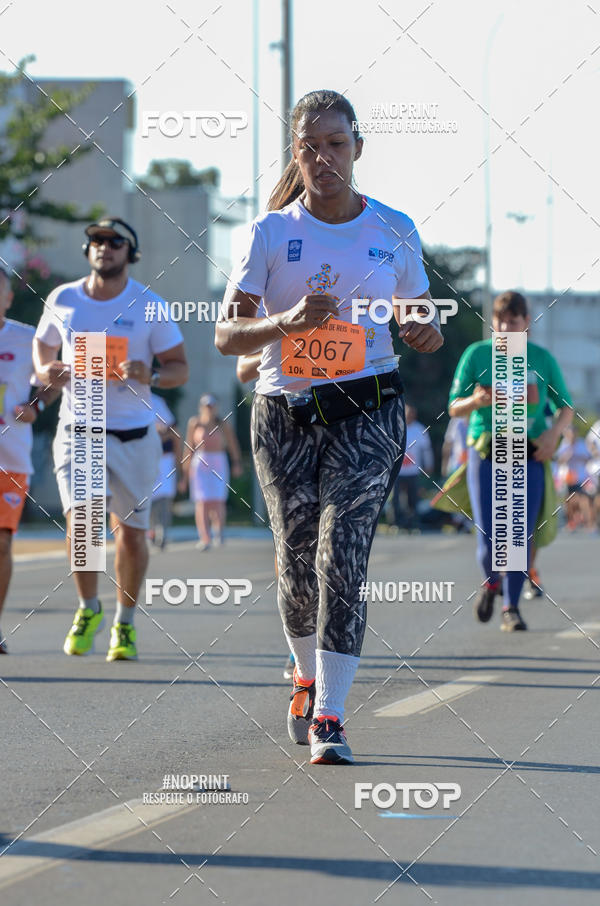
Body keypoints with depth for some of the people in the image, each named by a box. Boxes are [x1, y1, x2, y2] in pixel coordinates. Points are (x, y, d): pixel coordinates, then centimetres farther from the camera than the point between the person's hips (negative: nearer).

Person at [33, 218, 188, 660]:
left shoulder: (149, 305, -3)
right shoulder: (63, 299, 3)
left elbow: (180, 367, 1)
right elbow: (43, 344, 20)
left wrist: (150, 376, -21)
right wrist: (46, 370, -3)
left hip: (134, 436, 0)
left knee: (131, 532, 5)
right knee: (80, 519, -18)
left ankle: (125, 622, 26)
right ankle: (88, 608, 6)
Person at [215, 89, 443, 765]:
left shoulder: (394, 231, 5)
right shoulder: (271, 232, 1)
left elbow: (417, 317, 16)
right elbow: (226, 334, -7)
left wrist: (427, 335, -8)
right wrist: (287, 322, -26)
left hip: (366, 411, -1)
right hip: (284, 412, 1)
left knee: (341, 556, -15)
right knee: (296, 563, 7)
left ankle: (328, 718, -14)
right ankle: (308, 677, 36)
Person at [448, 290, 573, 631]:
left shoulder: (543, 359, 3)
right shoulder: (477, 355, 0)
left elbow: (566, 408, 12)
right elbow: (454, 408, 3)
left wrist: (554, 432, -9)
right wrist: (476, 401, -19)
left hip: (528, 460, 1)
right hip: (486, 457, -1)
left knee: (521, 538, -6)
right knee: (489, 543, -9)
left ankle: (512, 607, 12)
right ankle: (491, 582, 25)